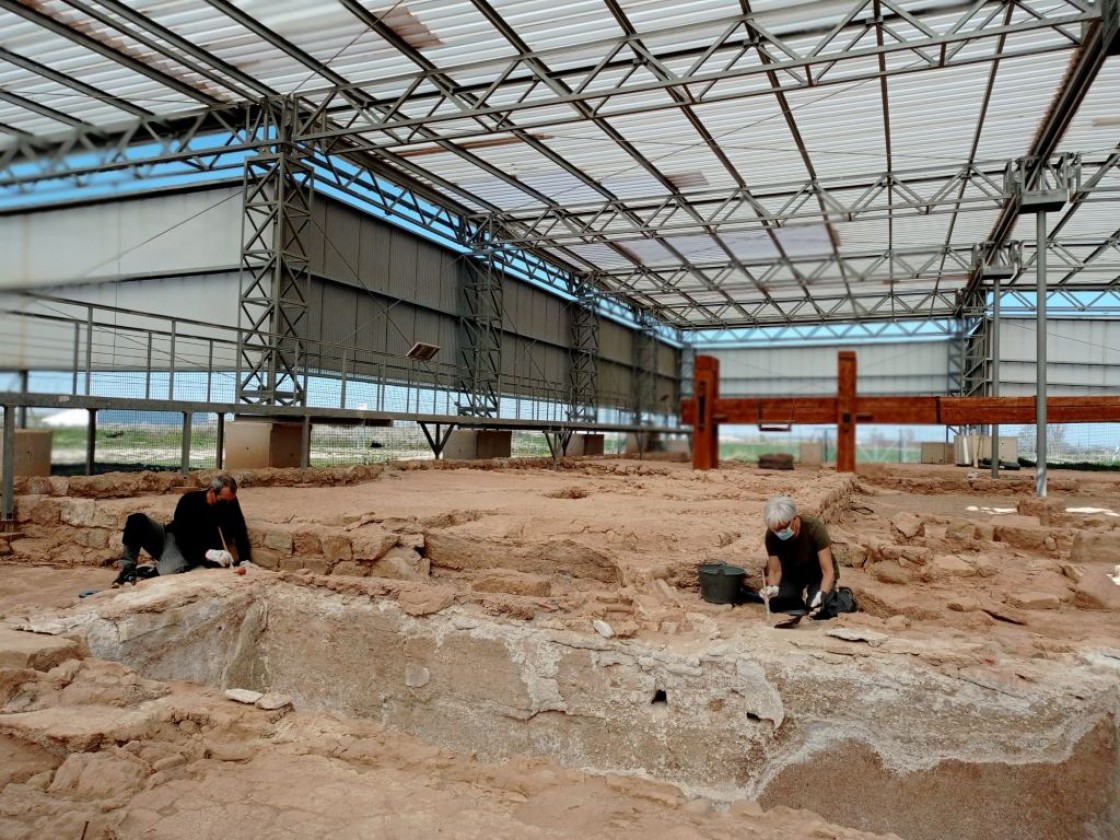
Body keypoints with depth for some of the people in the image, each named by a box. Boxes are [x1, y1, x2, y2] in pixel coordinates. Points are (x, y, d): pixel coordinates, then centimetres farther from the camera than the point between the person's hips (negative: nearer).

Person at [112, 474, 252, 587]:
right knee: (137, 520, -27)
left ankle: (140, 572, -4)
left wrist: (244, 561, -23)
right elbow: (182, 536, -23)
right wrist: (206, 552, -38)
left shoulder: (230, 502, -12)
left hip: (186, 551, 0)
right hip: (169, 537, 1)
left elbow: (240, 533, -8)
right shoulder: (190, 500, -19)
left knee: (165, 573, -36)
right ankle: (128, 569, -20)